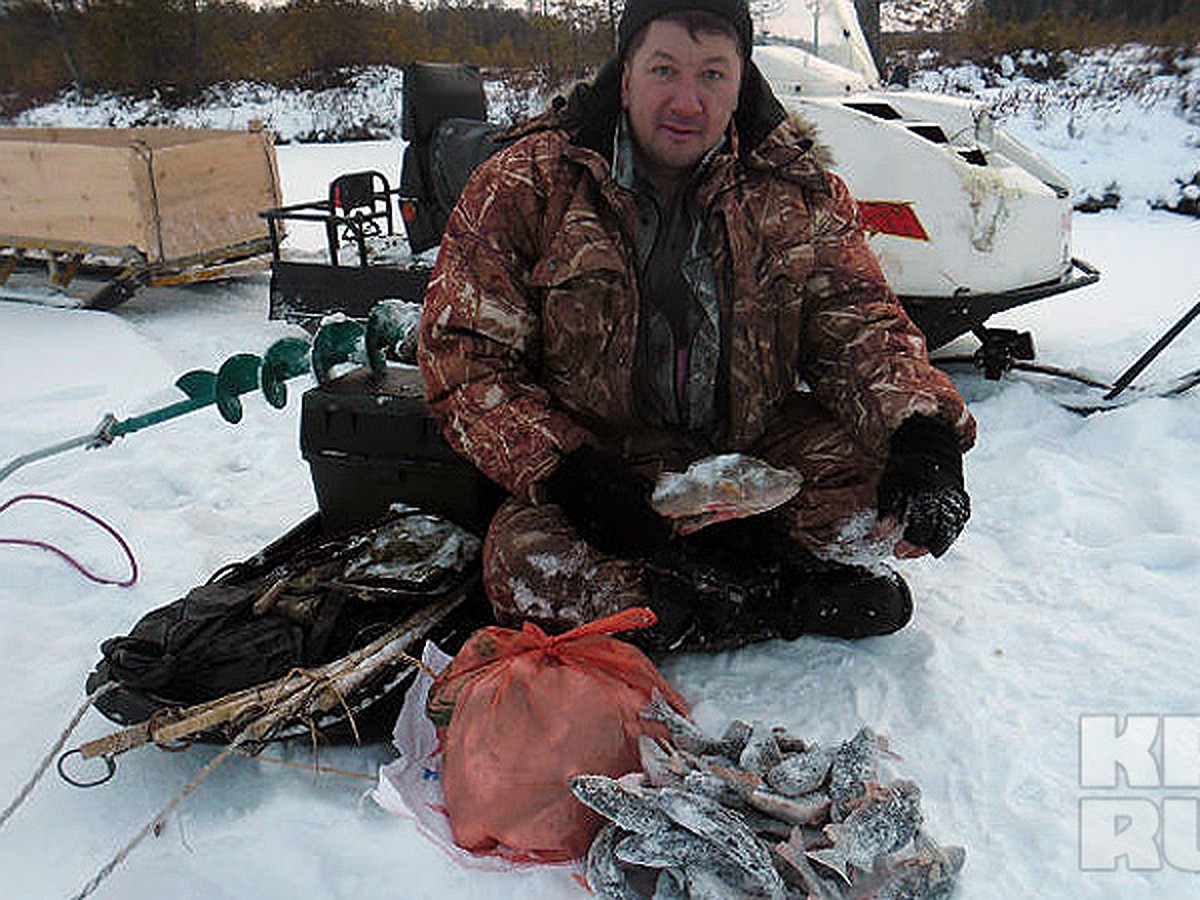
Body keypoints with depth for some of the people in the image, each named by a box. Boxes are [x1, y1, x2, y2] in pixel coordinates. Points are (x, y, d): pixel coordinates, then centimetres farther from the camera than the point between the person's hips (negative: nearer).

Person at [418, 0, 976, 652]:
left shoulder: (797, 188, -1)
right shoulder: (524, 187, -8)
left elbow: (858, 320, -4)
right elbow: (463, 359, -10)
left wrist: (924, 430, -27)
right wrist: (567, 470, -26)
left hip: (759, 447, 2)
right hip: (603, 459, -1)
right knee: (525, 568, -31)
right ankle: (793, 596, -20)